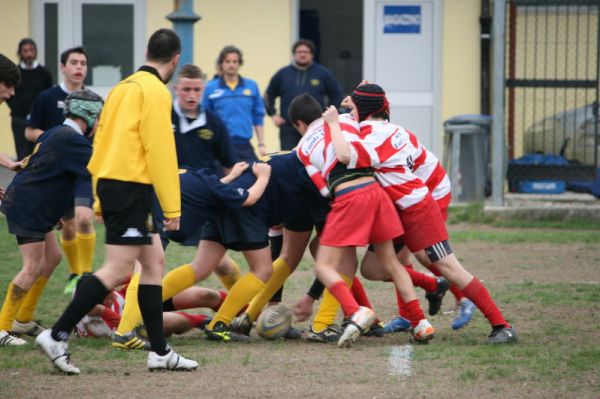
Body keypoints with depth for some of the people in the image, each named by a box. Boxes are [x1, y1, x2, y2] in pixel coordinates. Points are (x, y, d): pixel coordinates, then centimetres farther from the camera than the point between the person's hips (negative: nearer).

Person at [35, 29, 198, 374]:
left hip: (112, 186, 10)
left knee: (154, 261, 12)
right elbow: (161, 151, -16)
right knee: (118, 269, -11)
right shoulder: (155, 91, -10)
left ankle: (160, 351, 12)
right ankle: (58, 336, -13)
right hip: (131, 187, -10)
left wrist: (102, 198, 21)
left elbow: (103, 140, 18)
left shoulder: (125, 87, 16)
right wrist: (172, 207, -15)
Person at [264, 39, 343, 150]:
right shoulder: (282, 74, 9)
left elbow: (336, 94, 11)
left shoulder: (323, 73, 5)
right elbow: (269, 95, 17)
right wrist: (273, 114, 7)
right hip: (288, 128, 1)